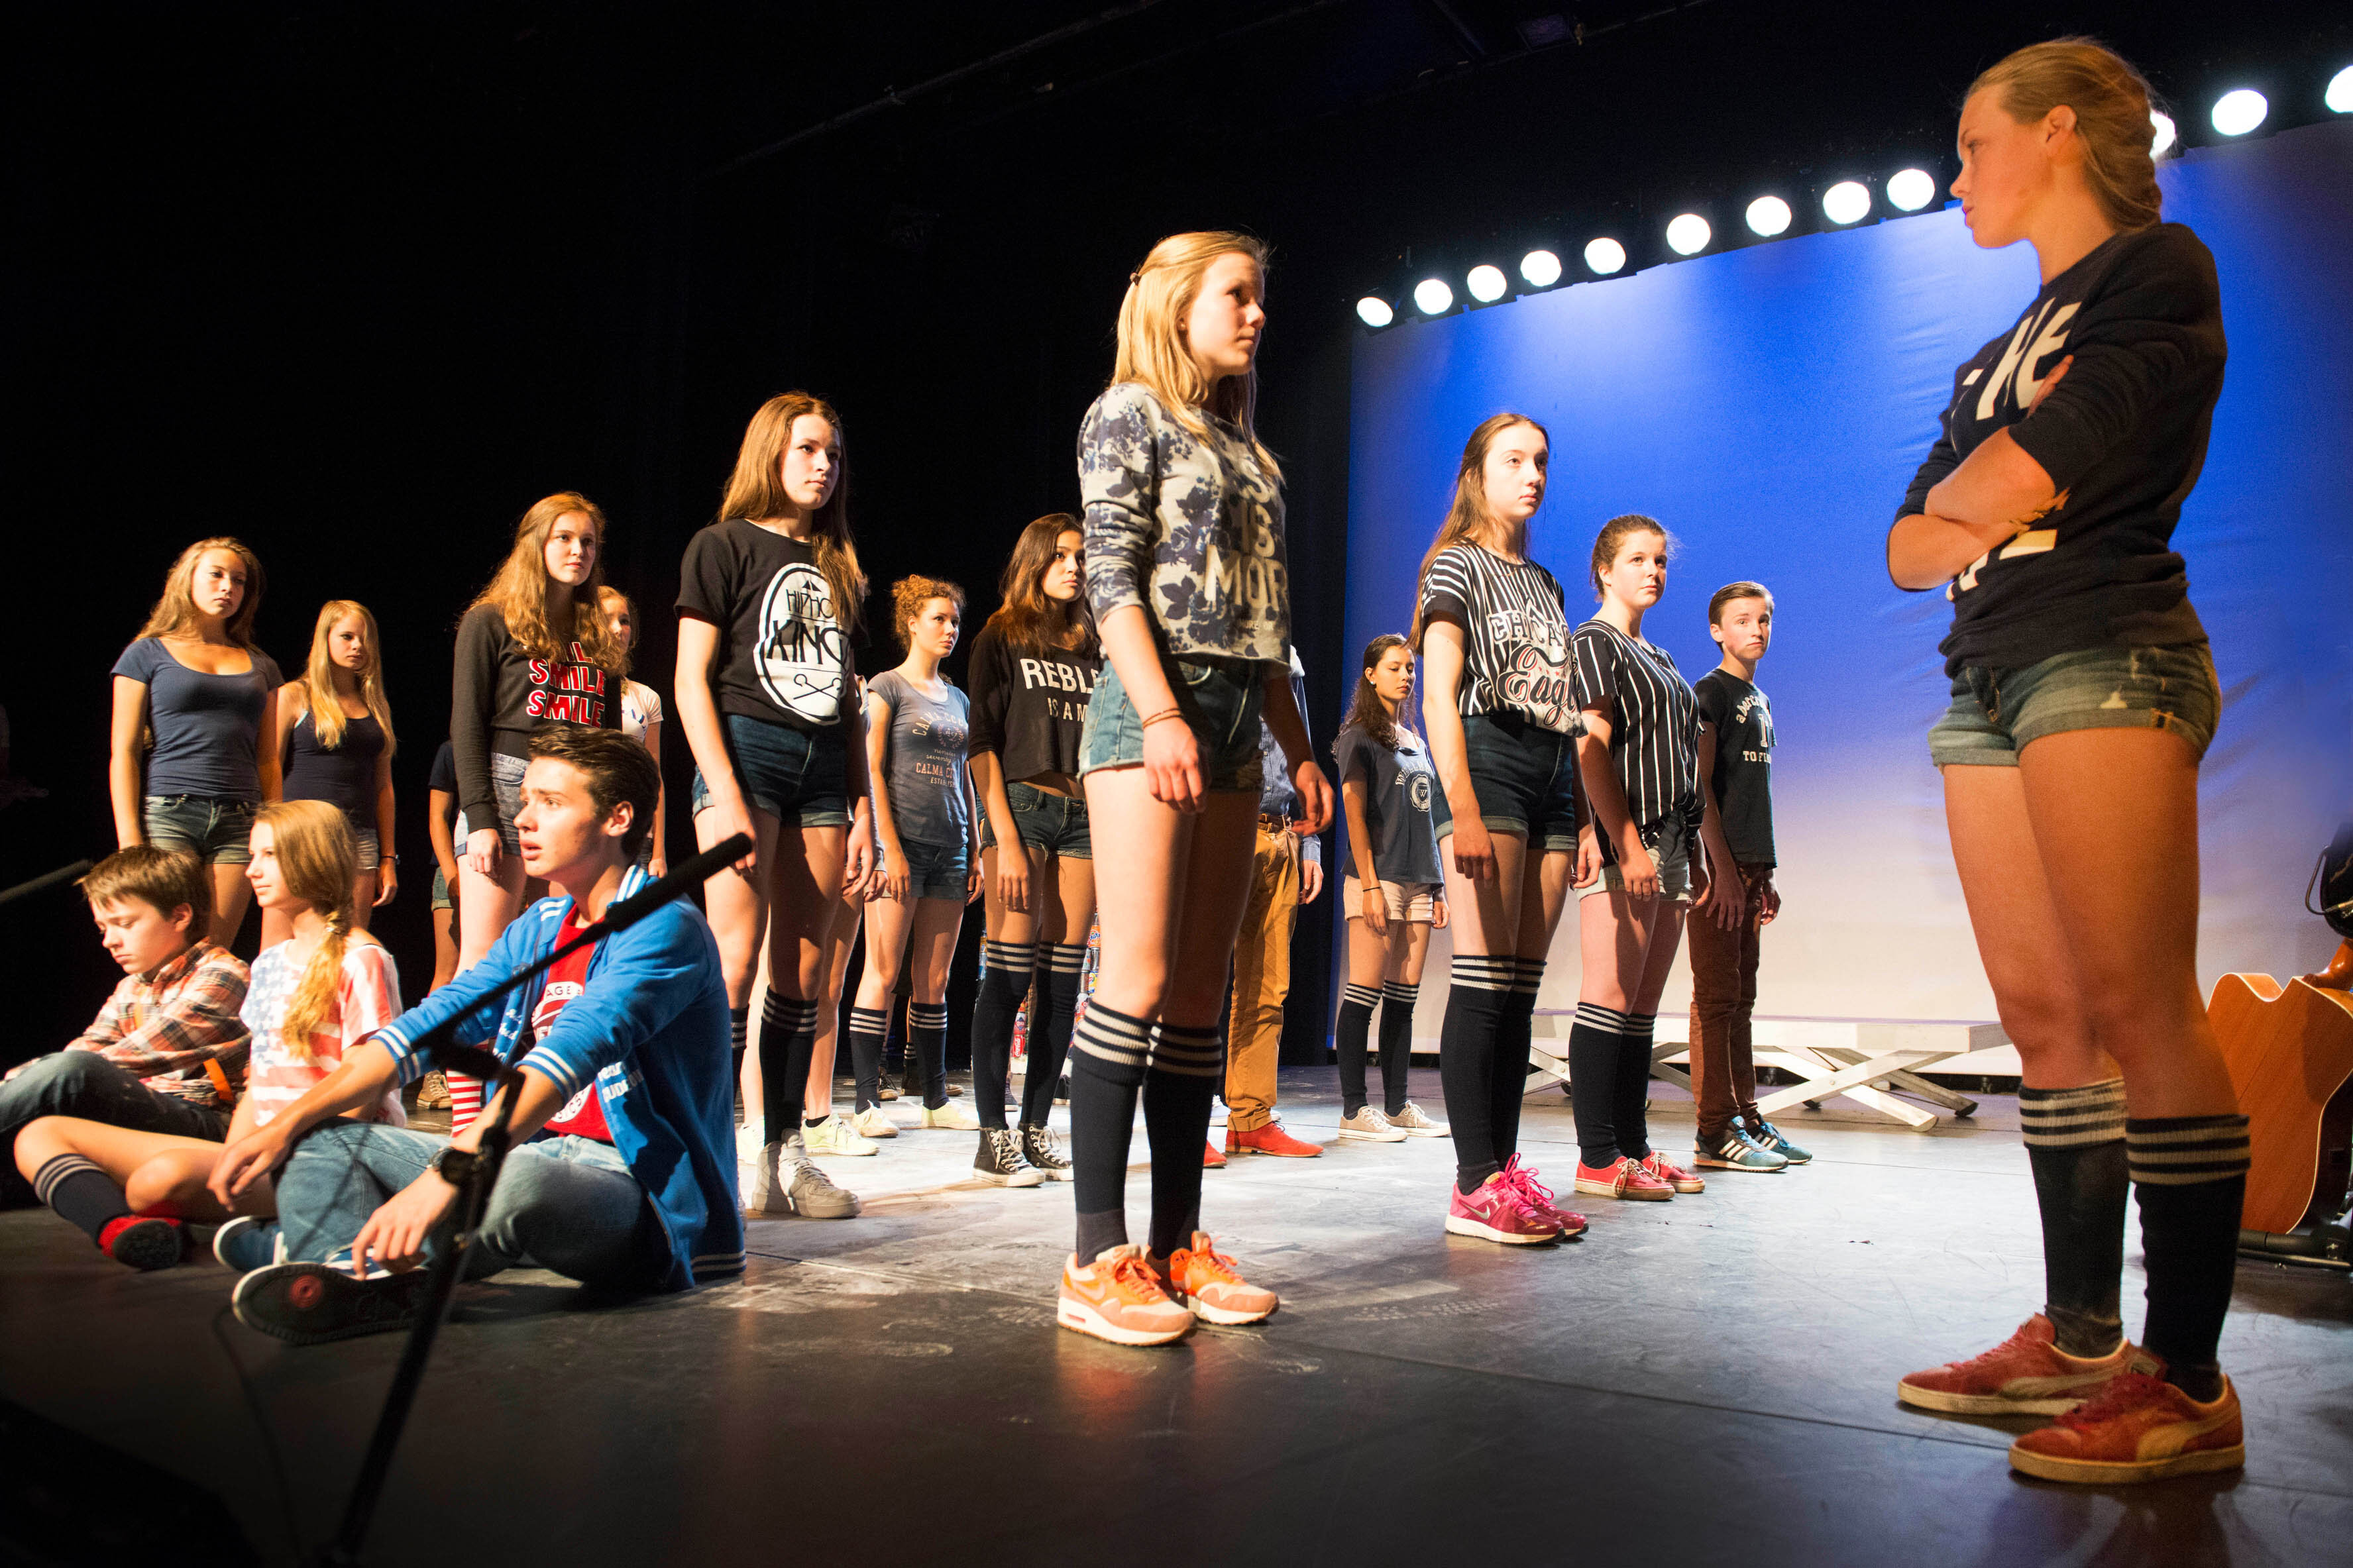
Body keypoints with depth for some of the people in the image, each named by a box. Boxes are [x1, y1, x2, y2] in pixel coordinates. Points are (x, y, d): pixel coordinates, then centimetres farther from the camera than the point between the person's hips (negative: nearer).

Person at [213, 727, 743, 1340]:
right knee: (317, 1143, 3)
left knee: (517, 1180, -42)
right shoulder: (538, 931, 16)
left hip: (647, 1199, -9)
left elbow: (573, 1053, -27)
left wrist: (448, 1173, -37)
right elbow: (423, 1029, 10)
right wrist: (285, 1123, -2)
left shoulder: (665, 927, -12)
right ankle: (362, 1281, -27)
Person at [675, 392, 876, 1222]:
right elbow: (691, 682, -4)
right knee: (737, 956, -12)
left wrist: (863, 807, 12)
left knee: (804, 972, 4)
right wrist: (725, 796, -14)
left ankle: (786, 1154, 9)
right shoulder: (723, 546, 4)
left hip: (823, 766, 5)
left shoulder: (838, 567, 20)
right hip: (747, 751, -5)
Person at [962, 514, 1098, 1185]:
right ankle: (991, 1134, -4)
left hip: (1084, 814, 5)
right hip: (1021, 804, -4)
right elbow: (983, 746, -3)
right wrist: (1005, 841, -12)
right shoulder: (1001, 640, 5)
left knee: (1062, 979, 2)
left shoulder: (1090, 648, 18)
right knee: (1009, 974, -9)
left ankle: (1036, 1126, 8)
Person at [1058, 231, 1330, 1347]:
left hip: (1234, 722, 8)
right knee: (1139, 972, -14)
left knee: (1202, 993, 4)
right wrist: (1162, 714, -20)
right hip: (1153, 708, -7)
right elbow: (1111, 576, -9)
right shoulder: (1129, 413, 3)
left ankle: (1178, 1244, 7)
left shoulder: (1244, 450, 24)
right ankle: (1097, 1258, -10)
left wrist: (1299, 746, 15)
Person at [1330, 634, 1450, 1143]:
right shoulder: (1359, 736, 0)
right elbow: (1354, 811, -8)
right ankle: (1354, 1111, -5)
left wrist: (1437, 886, 14)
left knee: (1404, 997, 7)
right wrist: (1370, 884, -16)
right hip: (1378, 876, -7)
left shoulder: (1415, 742, 20)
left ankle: (1398, 1107, 11)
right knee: (1365, 994, -7)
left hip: (1418, 881, 7)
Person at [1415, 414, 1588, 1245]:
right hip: (1490, 759, -7)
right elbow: (1439, 697, -8)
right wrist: (1463, 810, -20)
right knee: (1485, 981, -11)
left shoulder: (1545, 584, 24)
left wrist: (1583, 819, 15)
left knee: (1521, 986, 4)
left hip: (1552, 777, 7)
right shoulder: (1459, 566, 3)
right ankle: (1476, 1184, -10)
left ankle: (1506, 1167, 7)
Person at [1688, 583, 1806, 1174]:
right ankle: (1714, 1132, -7)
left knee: (1739, 998, 11)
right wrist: (1724, 869, -19)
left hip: (1749, 864, 8)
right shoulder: (1710, 692, -4)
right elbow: (1700, 786, -13)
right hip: (1720, 862, -8)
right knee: (1717, 997, -8)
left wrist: (1764, 874, 18)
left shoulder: (1759, 701, 21)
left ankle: (1745, 1118, 17)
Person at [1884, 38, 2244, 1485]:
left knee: (2134, 1007, -14)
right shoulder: (2005, 348, 27)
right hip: (1990, 682, 8)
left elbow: (2005, 487, -11)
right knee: (2044, 1016, 4)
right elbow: (1912, 543, 18)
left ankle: (2190, 1381, -10)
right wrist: (2000, 503, 0)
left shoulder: (2158, 271, 3)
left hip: (2104, 657, -8)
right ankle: (2081, 1339, 8)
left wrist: (1974, 493, 9)